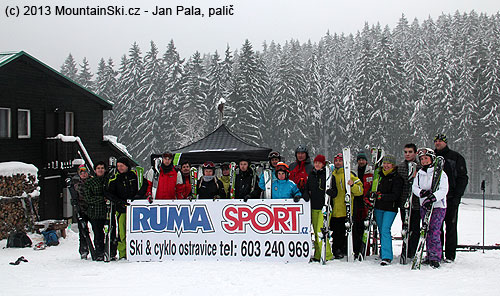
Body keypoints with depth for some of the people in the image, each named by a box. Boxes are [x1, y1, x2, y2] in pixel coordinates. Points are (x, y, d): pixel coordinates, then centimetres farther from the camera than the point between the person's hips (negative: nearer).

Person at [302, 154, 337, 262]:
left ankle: (326, 255, -4)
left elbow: (334, 192, -3)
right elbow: (306, 189, 22)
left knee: (320, 231, -13)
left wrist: (329, 192, -25)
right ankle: (318, 255, 14)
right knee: (316, 232, 7)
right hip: (313, 208, 6)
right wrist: (306, 195, 1)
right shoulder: (311, 175, 14)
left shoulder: (328, 175, -2)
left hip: (324, 207, -6)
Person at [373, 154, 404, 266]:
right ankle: (383, 253, 27)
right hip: (378, 208, 6)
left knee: (385, 230, -15)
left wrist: (382, 196, -21)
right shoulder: (380, 175, 11)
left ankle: (387, 257, -16)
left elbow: (395, 195, -15)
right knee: (381, 231, 13)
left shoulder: (397, 178, -7)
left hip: (390, 209, -6)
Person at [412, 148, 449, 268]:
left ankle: (435, 257, -10)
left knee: (434, 231, -13)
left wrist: (432, 197, -28)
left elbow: (443, 190, -14)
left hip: (438, 206, -5)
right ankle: (429, 255, 16)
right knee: (427, 231, 6)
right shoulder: (419, 173, 11)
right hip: (424, 206, 5)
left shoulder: (440, 173, -5)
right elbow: (414, 187, 3)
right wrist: (422, 193, -18)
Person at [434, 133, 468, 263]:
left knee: (451, 226, -1)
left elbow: (463, 178, 0)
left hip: (451, 198, -3)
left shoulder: (456, 157, 3)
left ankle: (450, 254, 4)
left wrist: (457, 196, -9)